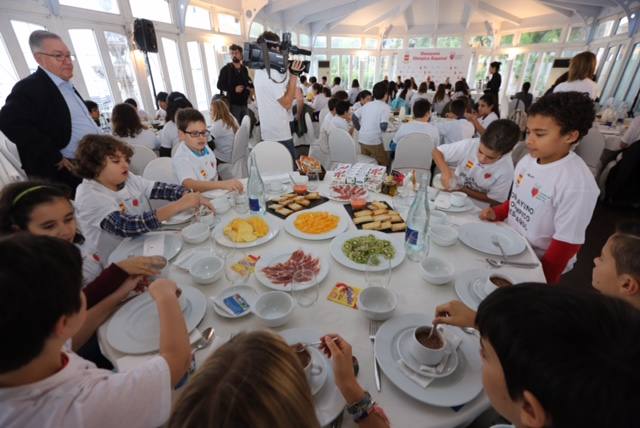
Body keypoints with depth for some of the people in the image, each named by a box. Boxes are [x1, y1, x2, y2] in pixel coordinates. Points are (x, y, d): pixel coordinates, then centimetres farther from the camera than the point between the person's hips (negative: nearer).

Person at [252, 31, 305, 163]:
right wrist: (294, 75, -14)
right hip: (280, 134, -10)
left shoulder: (260, 71, 13)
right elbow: (287, 103, -18)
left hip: (269, 132, 10)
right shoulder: (272, 73, -19)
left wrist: (290, 73, 12)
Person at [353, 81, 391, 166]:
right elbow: (383, 127, -17)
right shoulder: (385, 107, -7)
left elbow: (354, 117, 9)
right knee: (384, 163, 11)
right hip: (374, 141, -6)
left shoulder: (367, 105, 10)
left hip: (362, 139, 6)